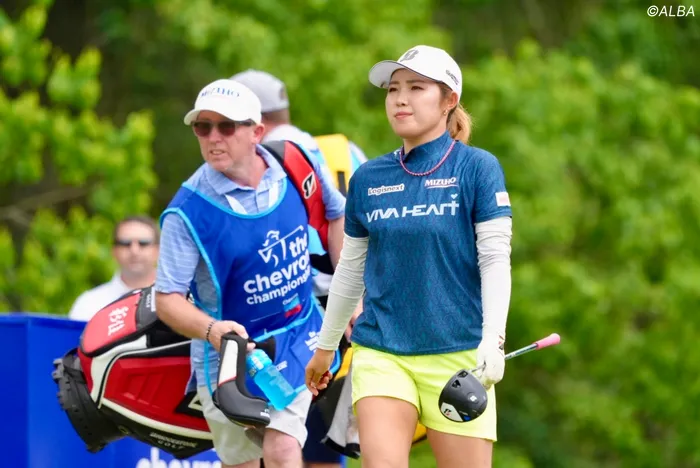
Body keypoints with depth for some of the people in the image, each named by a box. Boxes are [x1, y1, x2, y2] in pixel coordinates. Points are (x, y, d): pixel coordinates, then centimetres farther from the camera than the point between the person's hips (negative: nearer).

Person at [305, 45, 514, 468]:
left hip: (457, 354, -2)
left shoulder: (478, 168, -1)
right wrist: (325, 346, 23)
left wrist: (492, 340, -17)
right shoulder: (368, 179, 9)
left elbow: (495, 259, -6)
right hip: (380, 353, 3)